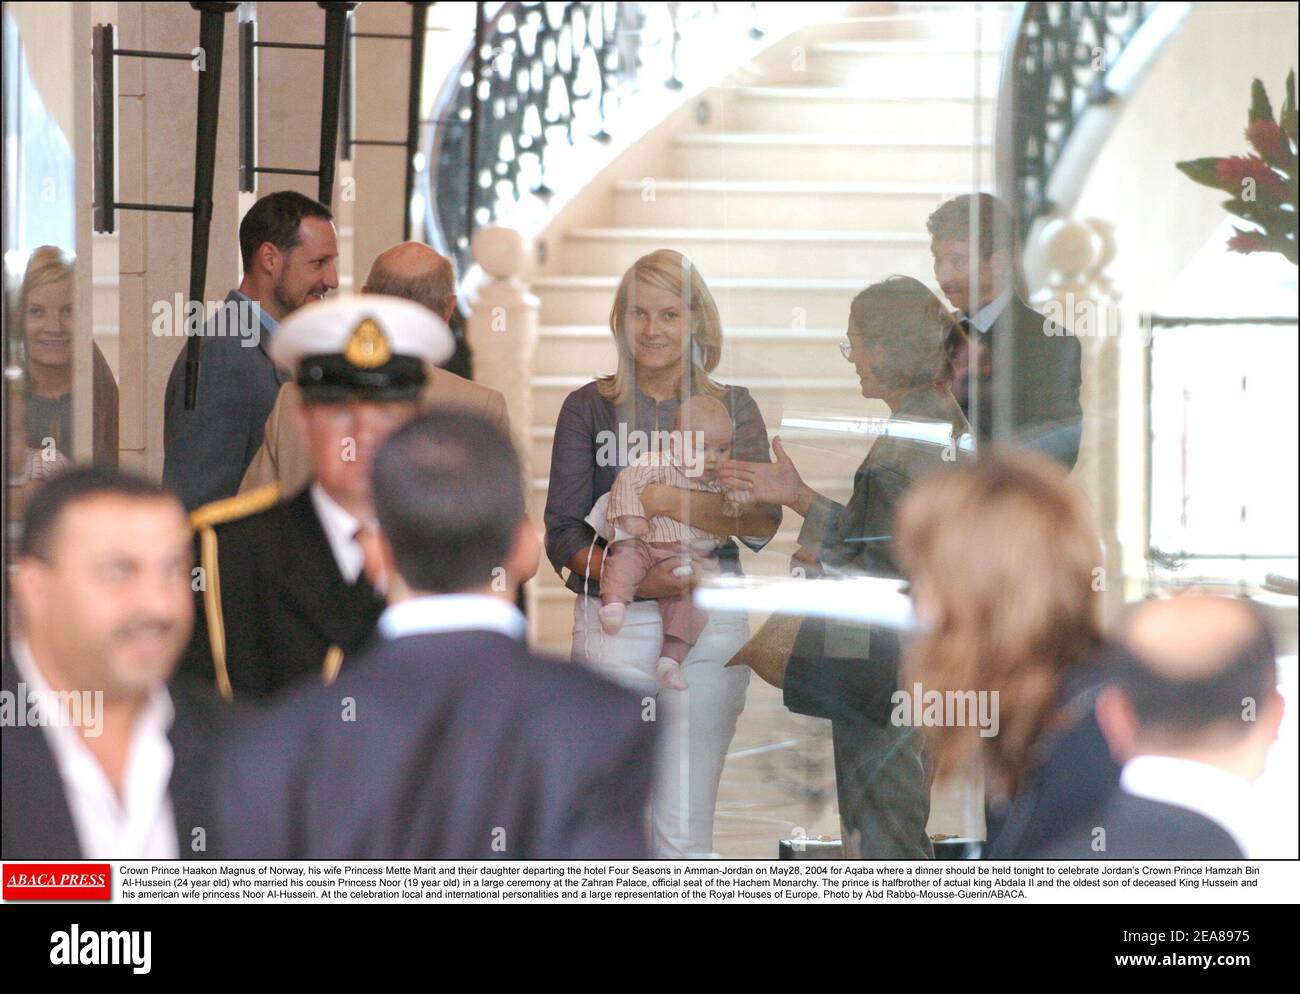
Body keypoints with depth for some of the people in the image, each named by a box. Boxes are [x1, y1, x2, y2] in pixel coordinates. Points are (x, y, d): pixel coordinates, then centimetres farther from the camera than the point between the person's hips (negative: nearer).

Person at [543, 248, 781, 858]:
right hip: (612, 626, 0)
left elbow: (762, 525, -5)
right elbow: (562, 533, 1)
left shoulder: (731, 409, 8)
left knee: (684, 831, -1)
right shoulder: (590, 407, 7)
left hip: (708, 627, 0)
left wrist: (669, 501, -17)